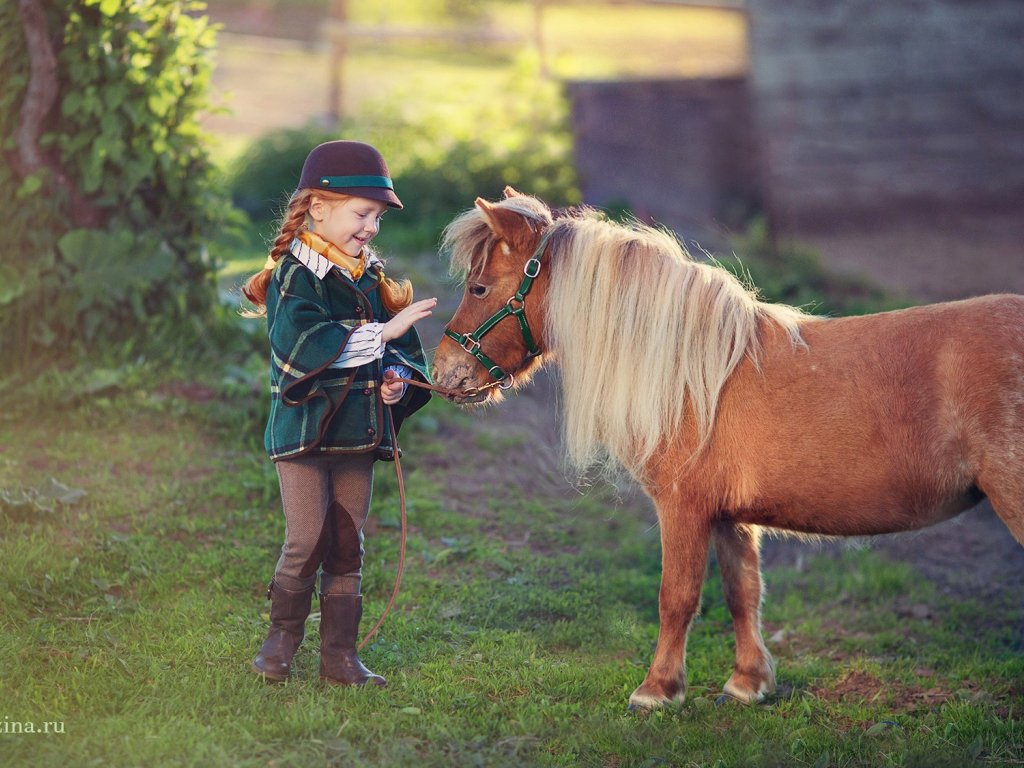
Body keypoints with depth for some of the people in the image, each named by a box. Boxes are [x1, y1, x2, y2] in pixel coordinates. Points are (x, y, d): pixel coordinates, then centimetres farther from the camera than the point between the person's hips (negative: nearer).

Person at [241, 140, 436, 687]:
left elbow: (406, 349, 17)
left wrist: (398, 376, -5)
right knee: (306, 542, -5)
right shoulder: (294, 276, -10)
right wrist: (383, 332, -26)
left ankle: (339, 654, 15)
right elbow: (307, 343, -26)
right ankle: (280, 643, 14)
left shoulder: (373, 278, 10)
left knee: (347, 548, 8)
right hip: (303, 430, -5)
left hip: (358, 433, 6)